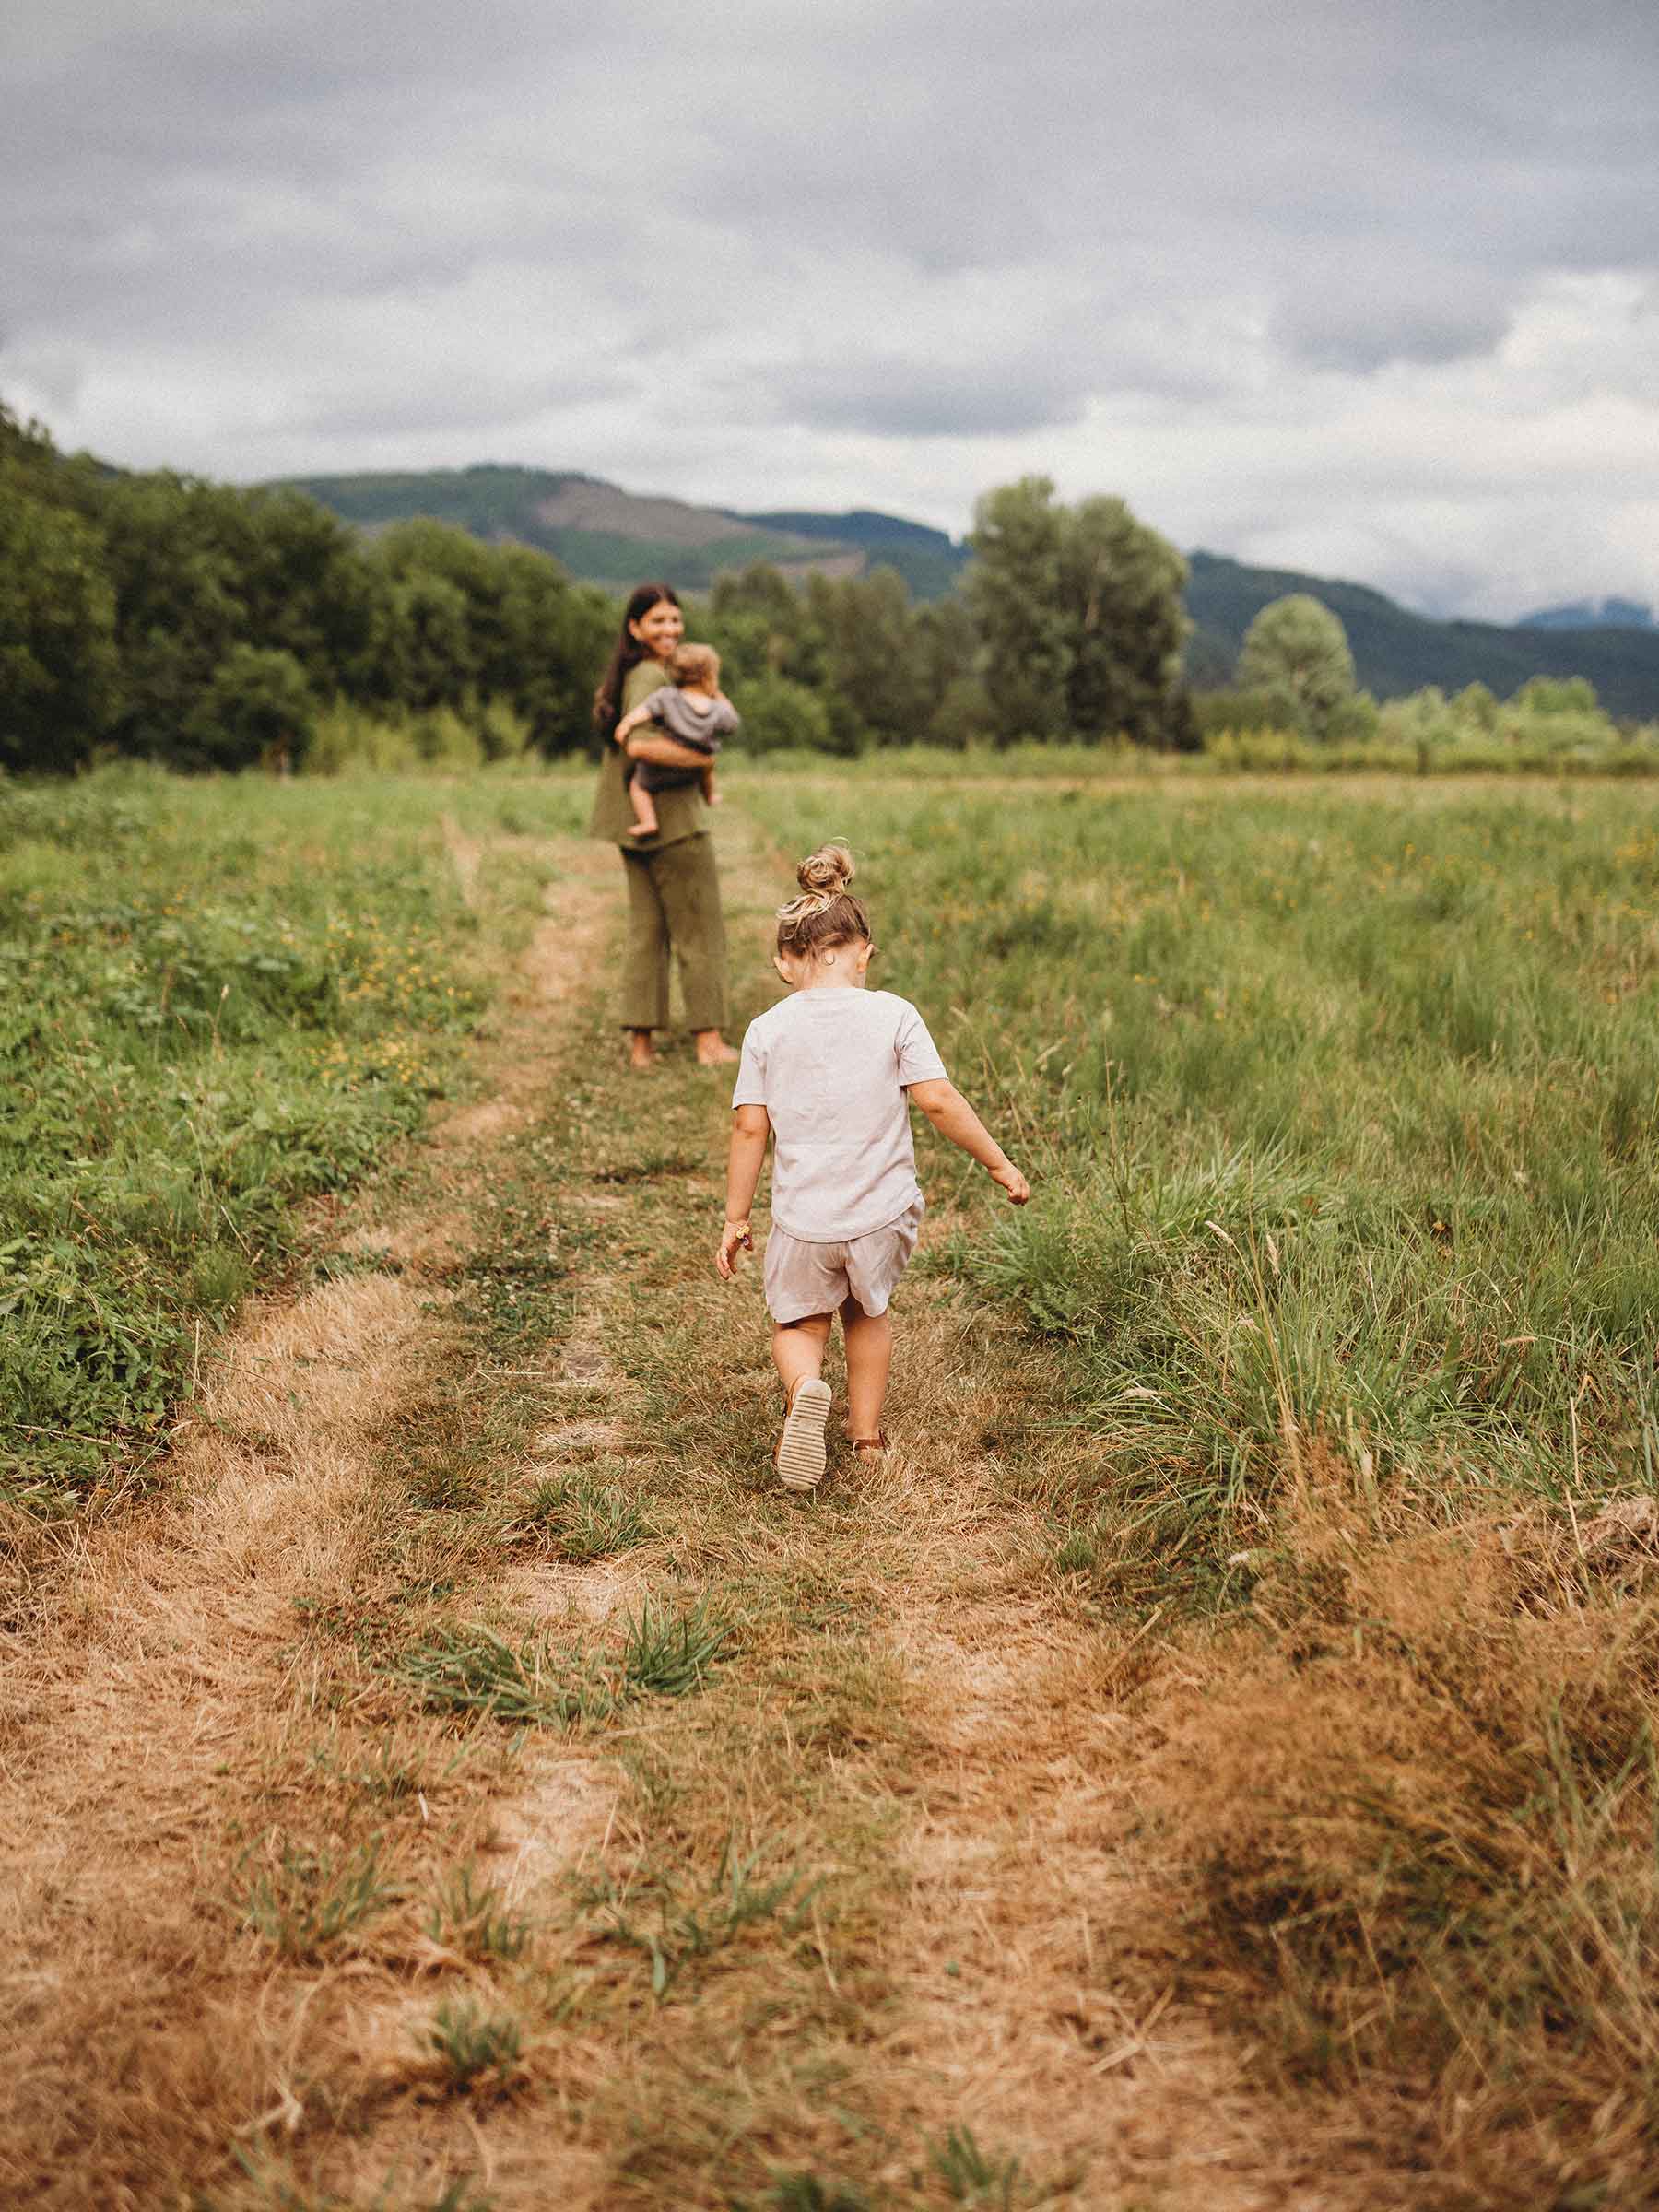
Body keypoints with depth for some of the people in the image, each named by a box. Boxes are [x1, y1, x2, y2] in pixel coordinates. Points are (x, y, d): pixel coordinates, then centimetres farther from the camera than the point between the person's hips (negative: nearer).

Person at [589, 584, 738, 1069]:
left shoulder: (628, 675, 11)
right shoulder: (651, 677, -18)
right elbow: (640, 745, -30)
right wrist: (700, 759, -20)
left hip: (636, 824, 9)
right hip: (671, 816, -9)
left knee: (645, 929, 10)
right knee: (699, 931, 1)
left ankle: (640, 1042, 10)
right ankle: (709, 1041, 6)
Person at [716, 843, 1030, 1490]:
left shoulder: (767, 1030, -2)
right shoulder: (893, 1015, -5)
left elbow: (750, 1128, -2)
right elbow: (938, 1101, -9)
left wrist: (735, 1220, 7)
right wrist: (1000, 1165, 2)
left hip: (803, 1220, 0)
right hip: (880, 1214, 1)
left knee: (798, 1323, 19)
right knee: (868, 1312, 27)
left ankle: (805, 1387, -12)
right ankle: (867, 1431, 33)